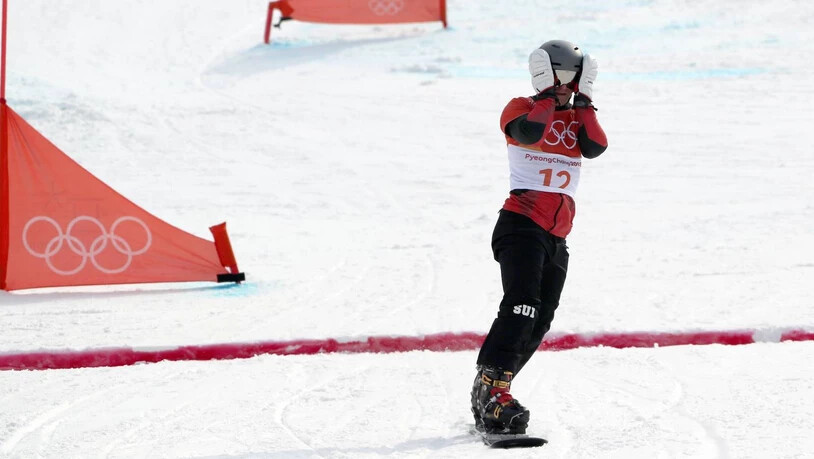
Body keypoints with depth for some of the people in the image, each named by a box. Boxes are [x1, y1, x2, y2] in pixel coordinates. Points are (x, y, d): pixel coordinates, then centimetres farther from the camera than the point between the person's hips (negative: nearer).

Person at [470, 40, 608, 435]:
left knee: (538, 323, 4)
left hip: (556, 238, 7)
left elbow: (595, 147, -3)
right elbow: (528, 131, -22)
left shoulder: (578, 117, 18)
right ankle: (493, 392, -33)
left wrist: (582, 100, -1)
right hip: (522, 224, -7)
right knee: (522, 306, -25)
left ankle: (488, 398, 10)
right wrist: (548, 97, -8)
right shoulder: (521, 108, 2)